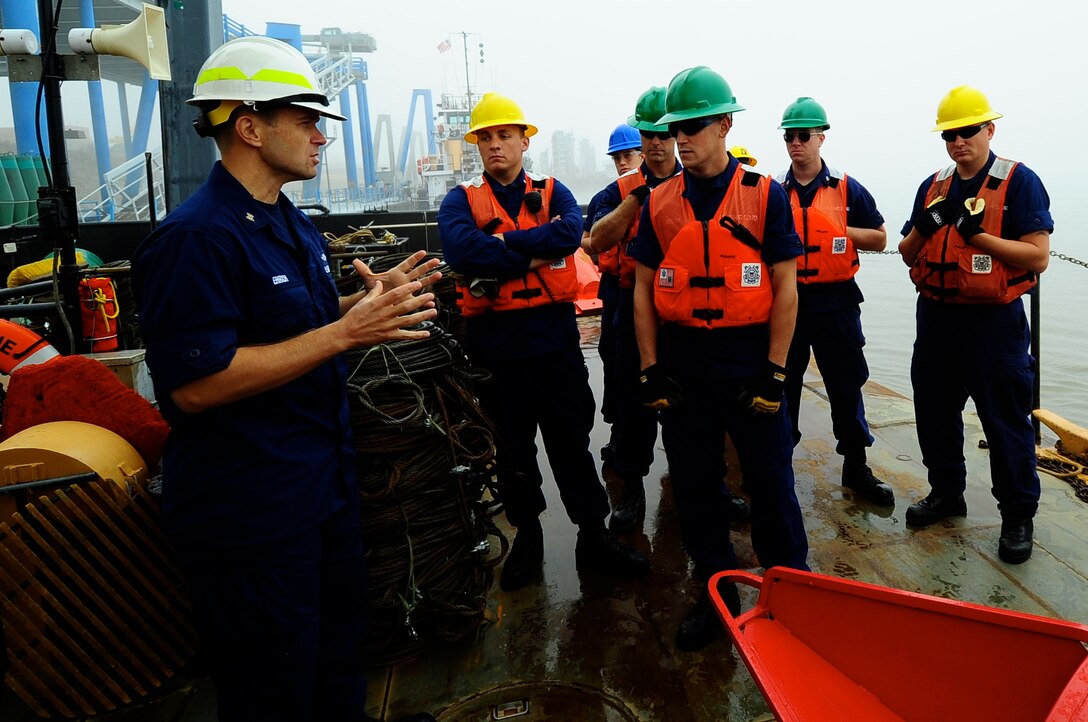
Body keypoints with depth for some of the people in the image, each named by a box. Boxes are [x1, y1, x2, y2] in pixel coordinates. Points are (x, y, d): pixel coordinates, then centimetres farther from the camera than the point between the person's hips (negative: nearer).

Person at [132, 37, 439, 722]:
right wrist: (347, 331, -27)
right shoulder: (196, 236, -20)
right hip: (251, 510, -9)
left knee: (341, 646, 26)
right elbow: (196, 384, -27)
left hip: (326, 482, 9)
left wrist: (369, 301, 3)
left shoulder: (295, 226, 11)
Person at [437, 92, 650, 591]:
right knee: (511, 447, 13)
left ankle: (593, 536, 24)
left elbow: (571, 231, -16)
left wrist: (504, 242, -19)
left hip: (555, 337, 1)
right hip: (495, 344, 0)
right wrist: (535, 254, -17)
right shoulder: (461, 200, 3)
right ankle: (527, 536, 31)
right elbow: (461, 250, -20)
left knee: (572, 441, 10)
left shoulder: (552, 193, 7)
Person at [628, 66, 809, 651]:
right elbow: (644, 289, 6)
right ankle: (716, 594, 28)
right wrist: (650, 370, 0)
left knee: (771, 482, 6)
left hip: (749, 357, -3)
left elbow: (785, 288, -4)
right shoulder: (659, 202, 5)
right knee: (694, 483, 11)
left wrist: (774, 372, -9)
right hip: (682, 361, 3)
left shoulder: (764, 196, -3)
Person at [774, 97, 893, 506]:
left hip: (835, 302, -1)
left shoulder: (847, 189, 4)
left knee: (846, 386, 5)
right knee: (782, 386, 9)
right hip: (785, 301, 1)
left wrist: (841, 231, -9)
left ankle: (856, 467, 19)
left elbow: (879, 238, 5)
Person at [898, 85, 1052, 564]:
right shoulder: (933, 187, 10)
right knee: (935, 411, 15)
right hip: (936, 317, 6)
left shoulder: (1019, 182, -7)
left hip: (993, 321, -5)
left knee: (1005, 420, 3)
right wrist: (927, 225, -9)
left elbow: (1037, 256, -14)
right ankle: (946, 493, 33)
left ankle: (1018, 515, 19)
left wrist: (976, 233, -21)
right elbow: (909, 255, 10)